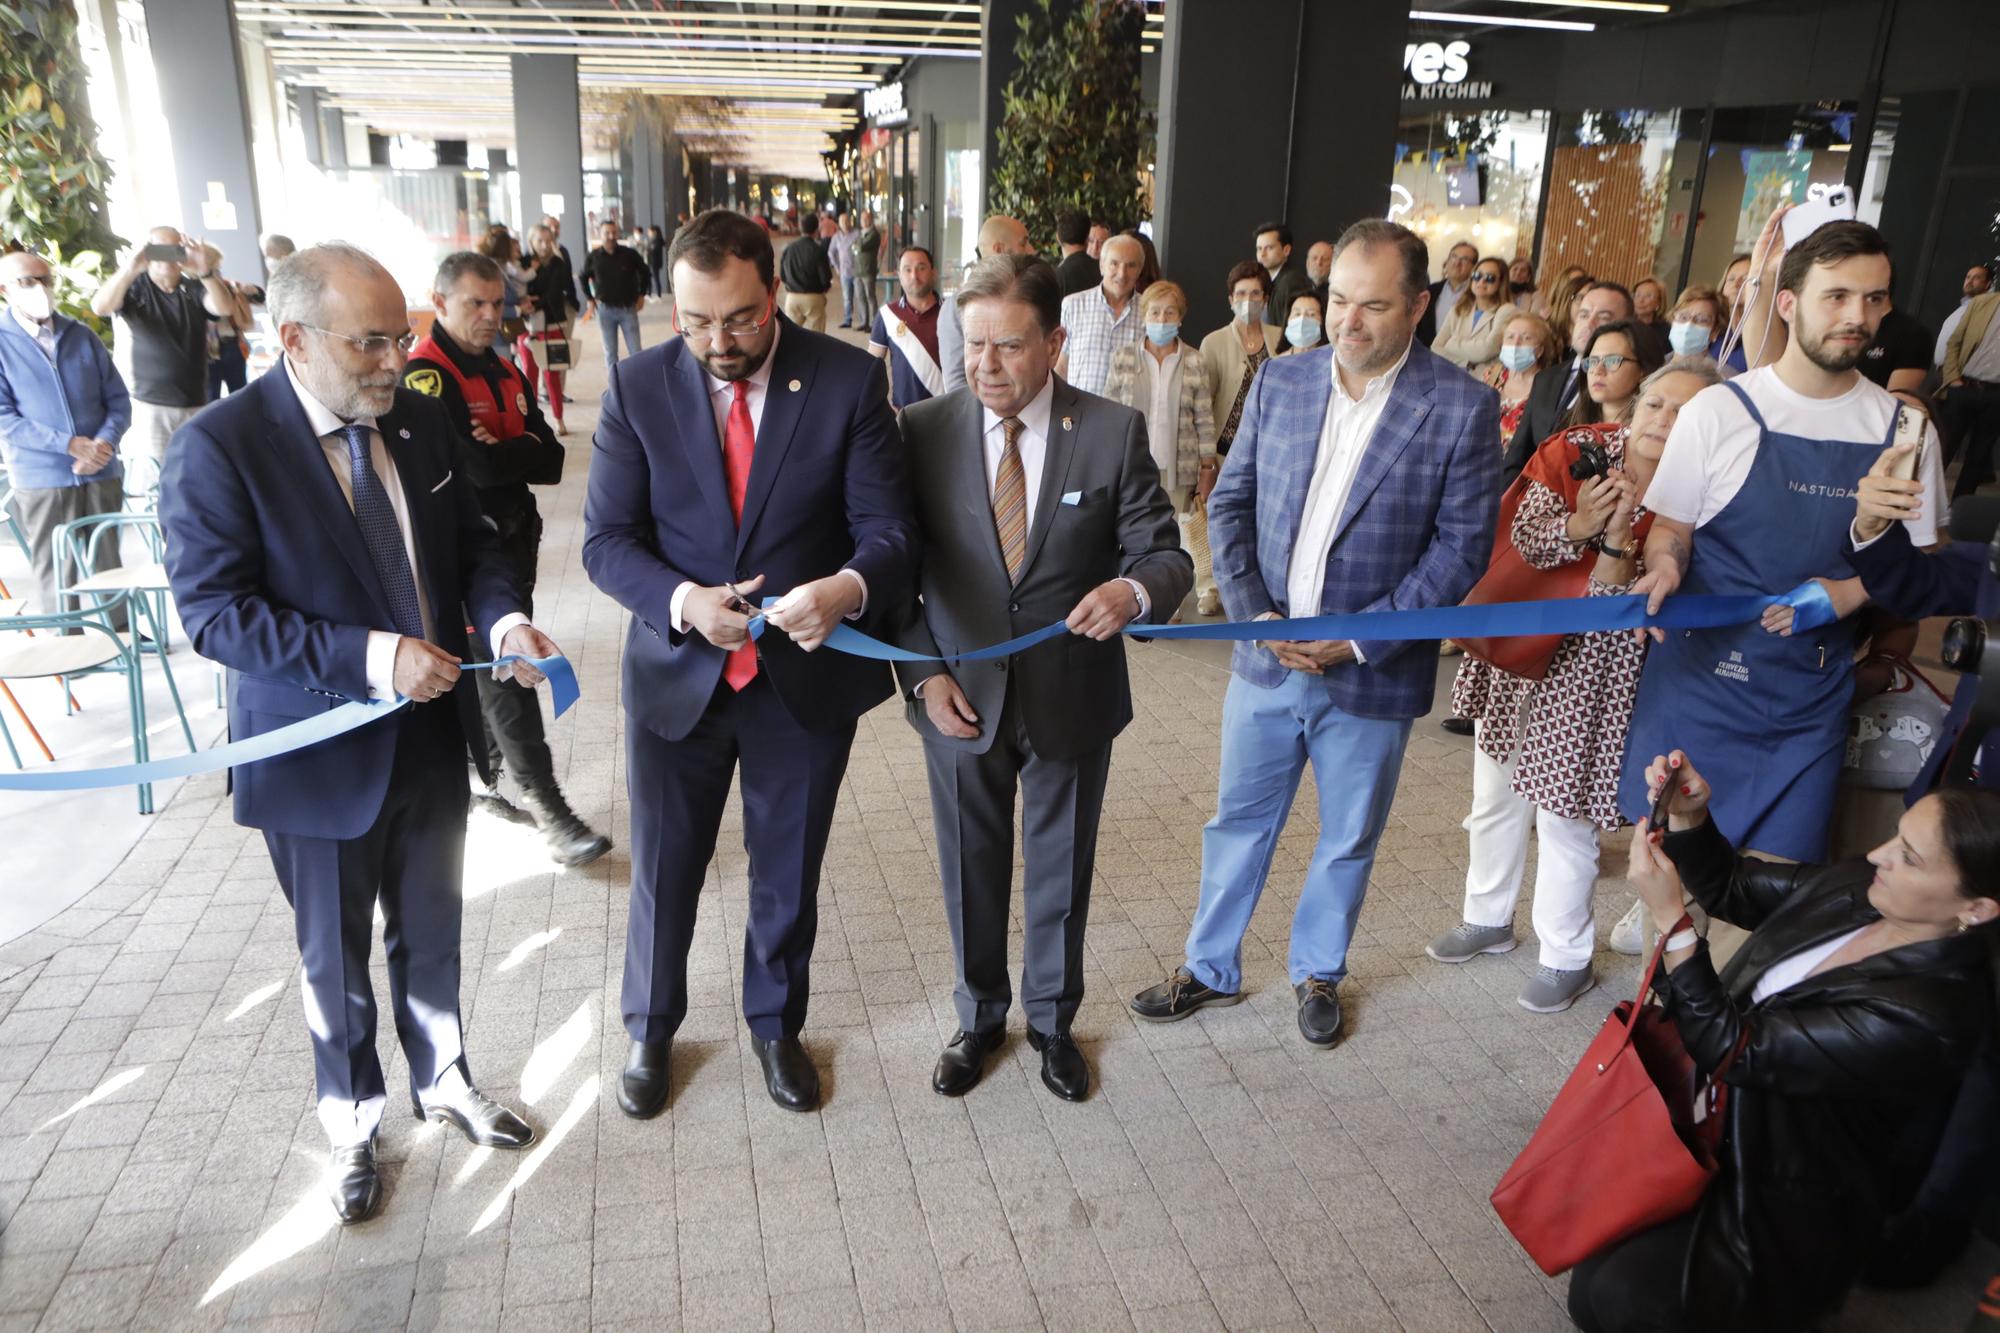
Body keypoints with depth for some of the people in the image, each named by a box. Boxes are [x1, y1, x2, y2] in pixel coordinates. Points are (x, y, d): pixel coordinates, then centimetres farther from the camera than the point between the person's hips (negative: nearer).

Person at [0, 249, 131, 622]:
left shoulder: (82, 335, 9)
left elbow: (118, 399, 8)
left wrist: (105, 442, -11)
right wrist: (70, 445, -17)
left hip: (102, 475, 3)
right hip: (41, 481, -3)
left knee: (108, 569, 11)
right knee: (55, 576, 3)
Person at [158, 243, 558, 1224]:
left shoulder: (420, 420, -1)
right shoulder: (217, 448, -18)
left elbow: (469, 542, 8)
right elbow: (213, 612, -20)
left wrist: (503, 618, -13)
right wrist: (368, 658, -29)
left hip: (431, 735, 5)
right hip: (320, 755, -5)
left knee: (432, 930, 22)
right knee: (336, 953, 16)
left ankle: (441, 1080, 46)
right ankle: (351, 1118, 41)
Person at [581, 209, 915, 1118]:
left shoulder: (848, 380, -10)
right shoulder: (638, 387, -7)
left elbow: (889, 528, -12)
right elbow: (606, 539, -7)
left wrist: (849, 586, -35)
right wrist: (684, 601, -26)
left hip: (807, 672, 0)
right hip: (677, 672, 1)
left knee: (789, 871, 18)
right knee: (663, 869, 17)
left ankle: (776, 1021, 45)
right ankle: (650, 1029, 44)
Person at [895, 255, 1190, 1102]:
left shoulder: (1115, 433, -10)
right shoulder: (924, 431, -8)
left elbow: (1164, 554, -9)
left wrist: (1134, 589, -33)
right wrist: (925, 674, -12)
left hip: (1072, 703, 0)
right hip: (960, 699, 1)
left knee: (1061, 873, 19)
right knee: (971, 874, 19)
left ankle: (1052, 1020, 44)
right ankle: (979, 1017, 44)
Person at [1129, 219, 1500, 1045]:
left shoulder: (1461, 407, -10)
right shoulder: (1280, 383, 0)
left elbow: (1462, 546, -10)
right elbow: (1230, 504, 3)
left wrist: (1361, 638, -17)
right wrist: (1254, 613, -11)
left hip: (1373, 675, -2)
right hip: (1267, 661, 3)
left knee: (1348, 840, 16)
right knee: (1239, 822, 15)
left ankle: (1317, 972, 39)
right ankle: (1211, 969, 34)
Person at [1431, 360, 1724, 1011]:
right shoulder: (1576, 449, -5)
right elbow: (1522, 531, -11)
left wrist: (1616, 539, -33)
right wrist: (1578, 525, -28)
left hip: (1586, 671, -4)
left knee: (1563, 814, 3)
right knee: (1496, 798, 18)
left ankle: (1567, 957, 26)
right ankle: (1488, 918, 40)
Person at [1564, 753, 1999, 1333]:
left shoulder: (1923, 1017, -31)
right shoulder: (1861, 889, -9)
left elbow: (1736, 1051, -30)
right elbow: (1731, 889, 5)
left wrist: (1670, 919, -33)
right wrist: (1688, 818, -13)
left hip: (1787, 1210, -7)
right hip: (1722, 1128, 7)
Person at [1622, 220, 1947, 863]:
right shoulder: (1718, 411, -6)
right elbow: (1670, 528, 1)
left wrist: (1853, 591, -11)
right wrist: (1665, 563, -21)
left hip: (1812, 696, 2)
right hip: (1699, 678, -2)